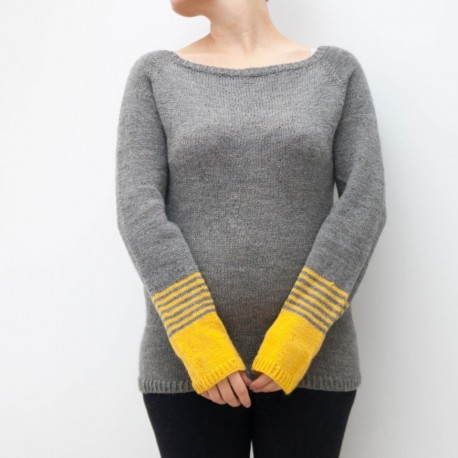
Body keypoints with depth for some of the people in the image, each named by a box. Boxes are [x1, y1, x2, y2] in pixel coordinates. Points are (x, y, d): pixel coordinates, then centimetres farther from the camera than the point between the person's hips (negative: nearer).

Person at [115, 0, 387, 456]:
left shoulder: (338, 69, 4)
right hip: (186, 361, 1)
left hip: (309, 358, 0)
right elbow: (138, 206, -8)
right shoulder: (155, 75, 4)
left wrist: (300, 334, -16)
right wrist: (196, 341, -17)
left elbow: (363, 203, -6)